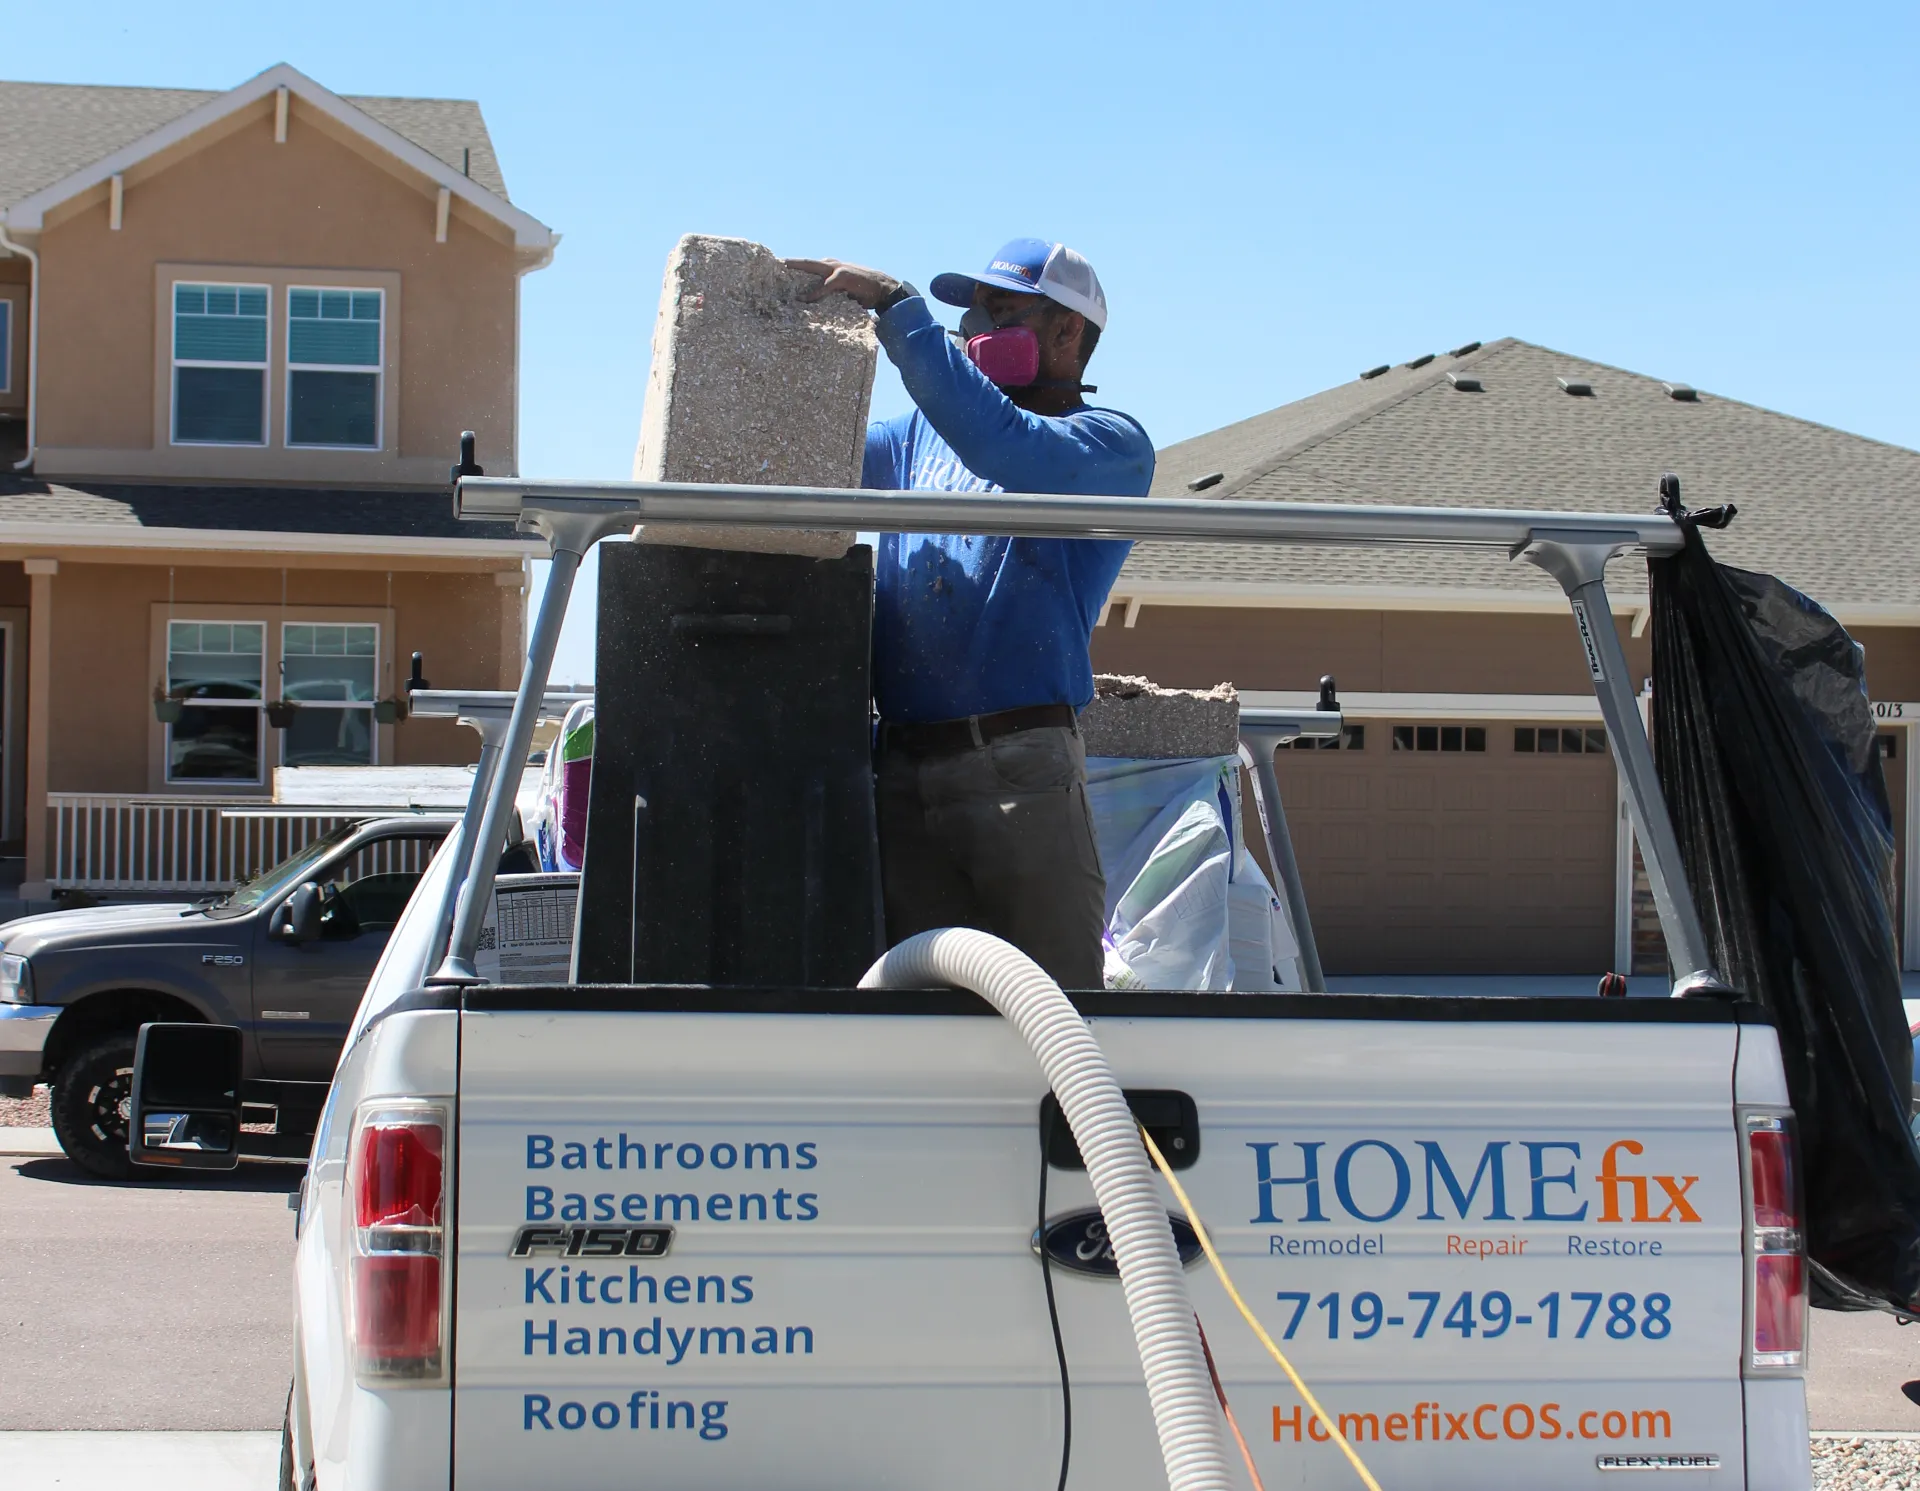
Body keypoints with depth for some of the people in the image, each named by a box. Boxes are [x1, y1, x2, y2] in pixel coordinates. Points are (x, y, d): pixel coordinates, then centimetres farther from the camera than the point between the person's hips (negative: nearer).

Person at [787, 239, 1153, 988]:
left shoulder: (1112, 444, 3)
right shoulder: (921, 435, 25)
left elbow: (1004, 448, -16)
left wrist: (898, 309, -15)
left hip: (1021, 774, -5)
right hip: (902, 772, 5)